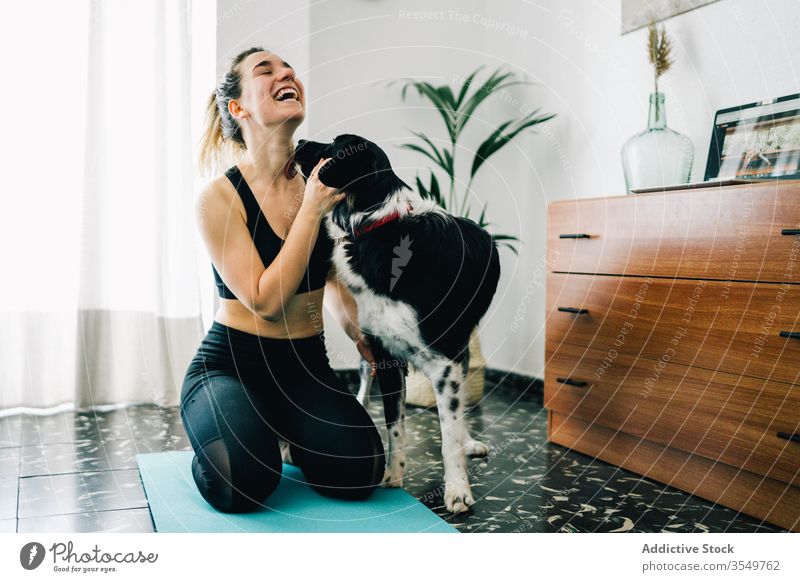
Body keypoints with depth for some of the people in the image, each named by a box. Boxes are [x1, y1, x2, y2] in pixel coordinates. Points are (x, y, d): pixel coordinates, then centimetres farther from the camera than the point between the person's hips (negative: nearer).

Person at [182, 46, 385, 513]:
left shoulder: (324, 180, -1)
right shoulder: (219, 198, -13)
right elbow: (265, 301, -20)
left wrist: (367, 342, 5)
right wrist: (312, 209, -21)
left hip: (307, 364, 4)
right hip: (231, 363, -3)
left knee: (358, 475, -18)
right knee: (243, 485, -28)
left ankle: (291, 436, 15)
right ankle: (215, 440, 9)